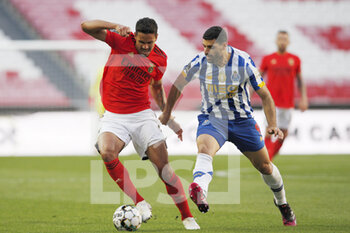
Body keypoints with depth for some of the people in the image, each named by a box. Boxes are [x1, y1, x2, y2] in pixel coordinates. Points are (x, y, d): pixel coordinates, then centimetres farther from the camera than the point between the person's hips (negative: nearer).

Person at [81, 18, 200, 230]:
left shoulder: (160, 58, 3)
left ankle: (187, 217, 7)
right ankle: (140, 203, -19)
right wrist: (115, 27, -22)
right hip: (114, 117, -1)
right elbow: (86, 27, -9)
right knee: (107, 152, -31)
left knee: (164, 166, -7)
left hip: (143, 115, 1)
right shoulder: (121, 41, -5)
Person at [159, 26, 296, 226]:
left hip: (242, 119, 1)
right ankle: (200, 193, -63)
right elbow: (179, 84, 6)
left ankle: (283, 204, 39)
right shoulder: (200, 62, -13)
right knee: (204, 148, -34)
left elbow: (264, 95, -8)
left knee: (265, 166, 10)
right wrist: (167, 112, 12)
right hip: (212, 118, 0)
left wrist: (273, 125, -17)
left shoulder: (243, 62, -16)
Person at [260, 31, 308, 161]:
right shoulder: (267, 59, 3)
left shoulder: (294, 60, 6)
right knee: (270, 131, -12)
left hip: (287, 102, 2)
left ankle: (271, 154, 28)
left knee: (283, 133, 6)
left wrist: (303, 99, 3)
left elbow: (300, 81, 12)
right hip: (271, 101, -2)